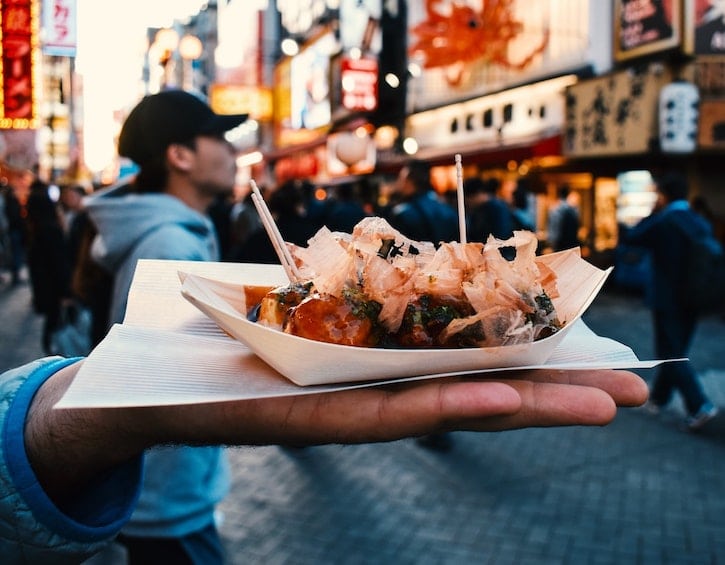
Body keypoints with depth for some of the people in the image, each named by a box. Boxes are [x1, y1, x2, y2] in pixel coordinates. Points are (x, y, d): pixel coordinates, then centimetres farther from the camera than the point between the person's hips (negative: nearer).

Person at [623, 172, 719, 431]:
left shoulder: (662, 222, -15)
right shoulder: (701, 222, 5)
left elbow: (630, 238, -5)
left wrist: (653, 213, 0)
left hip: (667, 300, -7)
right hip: (692, 299, 7)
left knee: (671, 355, -1)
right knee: (674, 351, 17)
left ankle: (699, 406, -10)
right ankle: (659, 397, 31)